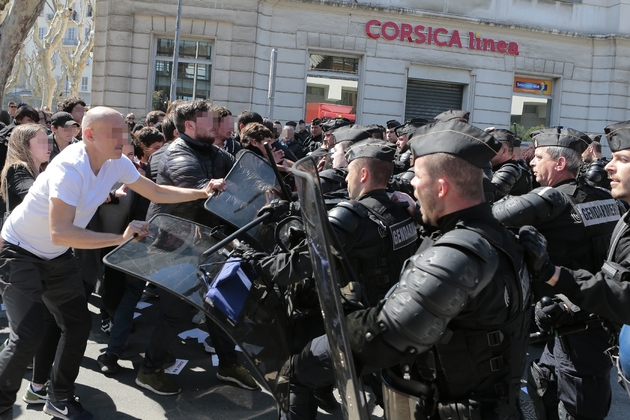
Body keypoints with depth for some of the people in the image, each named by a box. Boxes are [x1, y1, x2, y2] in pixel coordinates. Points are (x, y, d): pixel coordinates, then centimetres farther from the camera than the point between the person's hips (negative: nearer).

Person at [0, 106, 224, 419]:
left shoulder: (117, 163, -9)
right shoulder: (70, 167, -32)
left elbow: (156, 193, 2)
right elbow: (59, 233, -39)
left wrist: (202, 192, -10)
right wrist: (120, 238, -40)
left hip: (57, 256, 7)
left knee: (79, 325, 6)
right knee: (27, 337, -13)